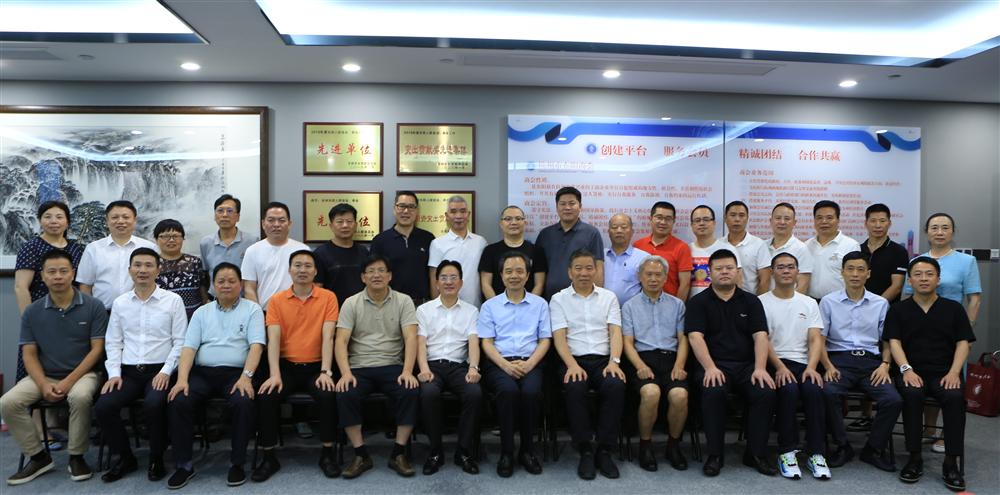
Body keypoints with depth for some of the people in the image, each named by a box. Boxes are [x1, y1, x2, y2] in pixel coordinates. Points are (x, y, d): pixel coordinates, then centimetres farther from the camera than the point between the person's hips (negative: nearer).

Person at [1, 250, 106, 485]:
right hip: (44, 376, 4)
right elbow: (29, 354, 3)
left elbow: (97, 349, -7)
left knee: (80, 397, -35)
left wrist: (69, 381, -16)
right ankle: (38, 457, 0)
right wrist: (43, 385, -14)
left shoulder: (93, 307, -6)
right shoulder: (32, 312, 4)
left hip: (82, 373, -4)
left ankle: (76, 457, -13)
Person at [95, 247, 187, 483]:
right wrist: (114, 373, -1)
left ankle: (157, 459, -6)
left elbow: (180, 342, -1)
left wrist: (166, 371, -11)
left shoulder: (173, 300, 1)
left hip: (160, 371, -3)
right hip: (128, 371, 4)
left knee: (153, 404, -31)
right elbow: (113, 342, 12)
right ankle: (125, 457, 6)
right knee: (103, 407, -20)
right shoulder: (120, 303, 12)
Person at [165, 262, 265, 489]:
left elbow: (256, 345, -5)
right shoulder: (201, 312, 16)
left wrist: (246, 376, -19)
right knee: (178, 402, -23)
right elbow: (189, 347, 7)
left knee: (244, 403, -31)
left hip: (236, 373, -3)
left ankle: (237, 463, -12)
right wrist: (182, 379, -9)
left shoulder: (252, 309, 6)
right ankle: (184, 465, -7)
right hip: (202, 372, 3)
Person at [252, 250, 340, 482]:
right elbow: (273, 339, -5)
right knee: (266, 396, -24)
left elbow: (328, 337, -8)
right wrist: (275, 374, -18)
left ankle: (327, 454, -8)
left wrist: (325, 372, -19)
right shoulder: (277, 300, 4)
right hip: (286, 366, 2)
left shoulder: (328, 297, -1)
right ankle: (269, 457, -5)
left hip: (315, 366, -1)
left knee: (328, 395, -28)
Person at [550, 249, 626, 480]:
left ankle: (604, 450, -17)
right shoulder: (559, 299, 10)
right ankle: (585, 451, -18)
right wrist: (572, 365, -17)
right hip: (574, 360, -1)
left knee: (616, 385, -31)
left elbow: (615, 332, 5)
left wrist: (614, 361, -13)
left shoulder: (609, 297, 16)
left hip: (603, 359, 2)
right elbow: (559, 337, -1)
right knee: (575, 388, -34)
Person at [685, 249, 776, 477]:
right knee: (713, 392, -33)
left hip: (747, 364, 3)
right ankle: (714, 454, -17)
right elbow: (695, 337, -5)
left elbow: (760, 336, 4)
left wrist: (760, 368, -12)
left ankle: (756, 453, -8)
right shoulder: (698, 302, 7)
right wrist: (710, 367, -20)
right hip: (714, 365, -2)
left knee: (766, 392, -26)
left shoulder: (751, 301, 15)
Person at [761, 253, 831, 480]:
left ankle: (816, 453, -20)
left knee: (814, 389, -30)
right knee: (789, 388, -33)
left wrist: (811, 367, -12)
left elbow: (815, 339, 7)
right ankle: (787, 452, -21)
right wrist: (780, 367, -18)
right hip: (773, 363, -3)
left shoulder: (809, 303, 18)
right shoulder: (762, 302, 6)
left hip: (802, 362, 3)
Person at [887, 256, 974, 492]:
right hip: (913, 372, -1)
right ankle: (914, 458, -20)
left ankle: (951, 463, -20)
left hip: (944, 373, 1)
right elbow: (894, 342, 2)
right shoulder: (898, 310, 11)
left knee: (955, 397, -31)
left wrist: (954, 372, -10)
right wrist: (907, 370, -14)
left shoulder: (954, 308, 13)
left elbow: (963, 343, 6)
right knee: (912, 394, -33)